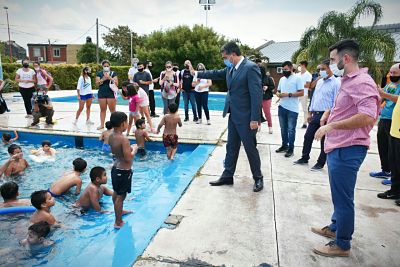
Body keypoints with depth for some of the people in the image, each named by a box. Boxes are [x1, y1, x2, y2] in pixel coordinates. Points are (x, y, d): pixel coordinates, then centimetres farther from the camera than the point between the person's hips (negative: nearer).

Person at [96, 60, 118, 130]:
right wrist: (103, 79, -14)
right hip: (102, 93, 2)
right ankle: (102, 124, 14)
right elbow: (97, 83, 2)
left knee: (112, 110, -2)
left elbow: (116, 84, -3)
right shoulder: (99, 73, 9)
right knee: (102, 109, 7)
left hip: (111, 93, -2)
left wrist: (110, 78, -16)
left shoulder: (113, 73, 4)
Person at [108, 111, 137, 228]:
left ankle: (119, 211, 48)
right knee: (121, 196, 3)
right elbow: (128, 158, -26)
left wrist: (129, 147, 8)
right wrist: (134, 149, -9)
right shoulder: (124, 139, -26)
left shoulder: (111, 136, 0)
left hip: (115, 168, 9)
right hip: (124, 171, -9)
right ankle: (118, 222, 15)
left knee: (116, 193, 25)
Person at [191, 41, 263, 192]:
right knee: (231, 147, 15)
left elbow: (256, 94, -20)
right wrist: (197, 73, 30)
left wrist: (255, 119, -21)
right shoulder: (231, 68, 8)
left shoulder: (251, 68, -16)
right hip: (233, 115, 8)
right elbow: (216, 74, 26)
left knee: (250, 149, 4)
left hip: (246, 117, -8)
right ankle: (227, 176, 27)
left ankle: (258, 178, 22)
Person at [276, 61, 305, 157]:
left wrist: (288, 94, -19)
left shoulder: (297, 78, -7)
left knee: (291, 129, 2)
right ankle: (284, 146, 27)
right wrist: (278, 94, -4)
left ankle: (291, 148, 12)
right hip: (282, 107, 6)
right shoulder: (282, 79, 12)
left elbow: (301, 93, -12)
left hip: (292, 109, -6)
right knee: (283, 128, 14)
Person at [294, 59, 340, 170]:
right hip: (315, 114, 7)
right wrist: (310, 113, 15)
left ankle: (320, 163, 17)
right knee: (308, 136, 12)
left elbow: (336, 103, -14)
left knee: (324, 140, 5)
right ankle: (304, 158, 26)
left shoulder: (336, 83, -10)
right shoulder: (319, 82, 13)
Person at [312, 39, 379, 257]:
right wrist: (329, 113, 12)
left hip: (347, 150, -10)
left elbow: (367, 117, -29)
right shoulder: (347, 81, 15)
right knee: (339, 195, 23)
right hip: (337, 147, 10)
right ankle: (335, 227, 40)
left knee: (343, 198, 2)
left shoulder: (362, 82, -17)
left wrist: (330, 126, -25)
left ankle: (342, 245, 18)